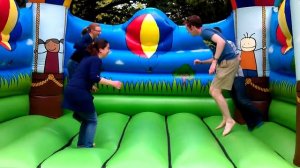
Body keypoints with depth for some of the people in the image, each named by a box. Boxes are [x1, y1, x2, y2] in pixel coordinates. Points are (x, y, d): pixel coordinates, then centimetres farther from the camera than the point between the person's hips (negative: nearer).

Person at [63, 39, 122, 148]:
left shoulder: (87, 58, 20)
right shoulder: (97, 60, -7)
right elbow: (94, 77, -21)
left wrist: (91, 85, 39)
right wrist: (112, 83, -18)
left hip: (71, 90, 9)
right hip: (79, 93, -9)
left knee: (86, 118, 23)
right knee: (92, 120, 7)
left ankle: (82, 143, 29)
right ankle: (86, 146, 6)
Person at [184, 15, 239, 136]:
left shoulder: (205, 32, -8)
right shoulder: (206, 35, 21)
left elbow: (221, 41, -27)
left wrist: (214, 62, -28)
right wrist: (201, 62, 23)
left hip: (229, 62, -10)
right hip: (224, 63, 10)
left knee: (215, 92, -8)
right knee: (213, 91, 13)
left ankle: (229, 120, 0)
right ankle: (225, 119, 18)